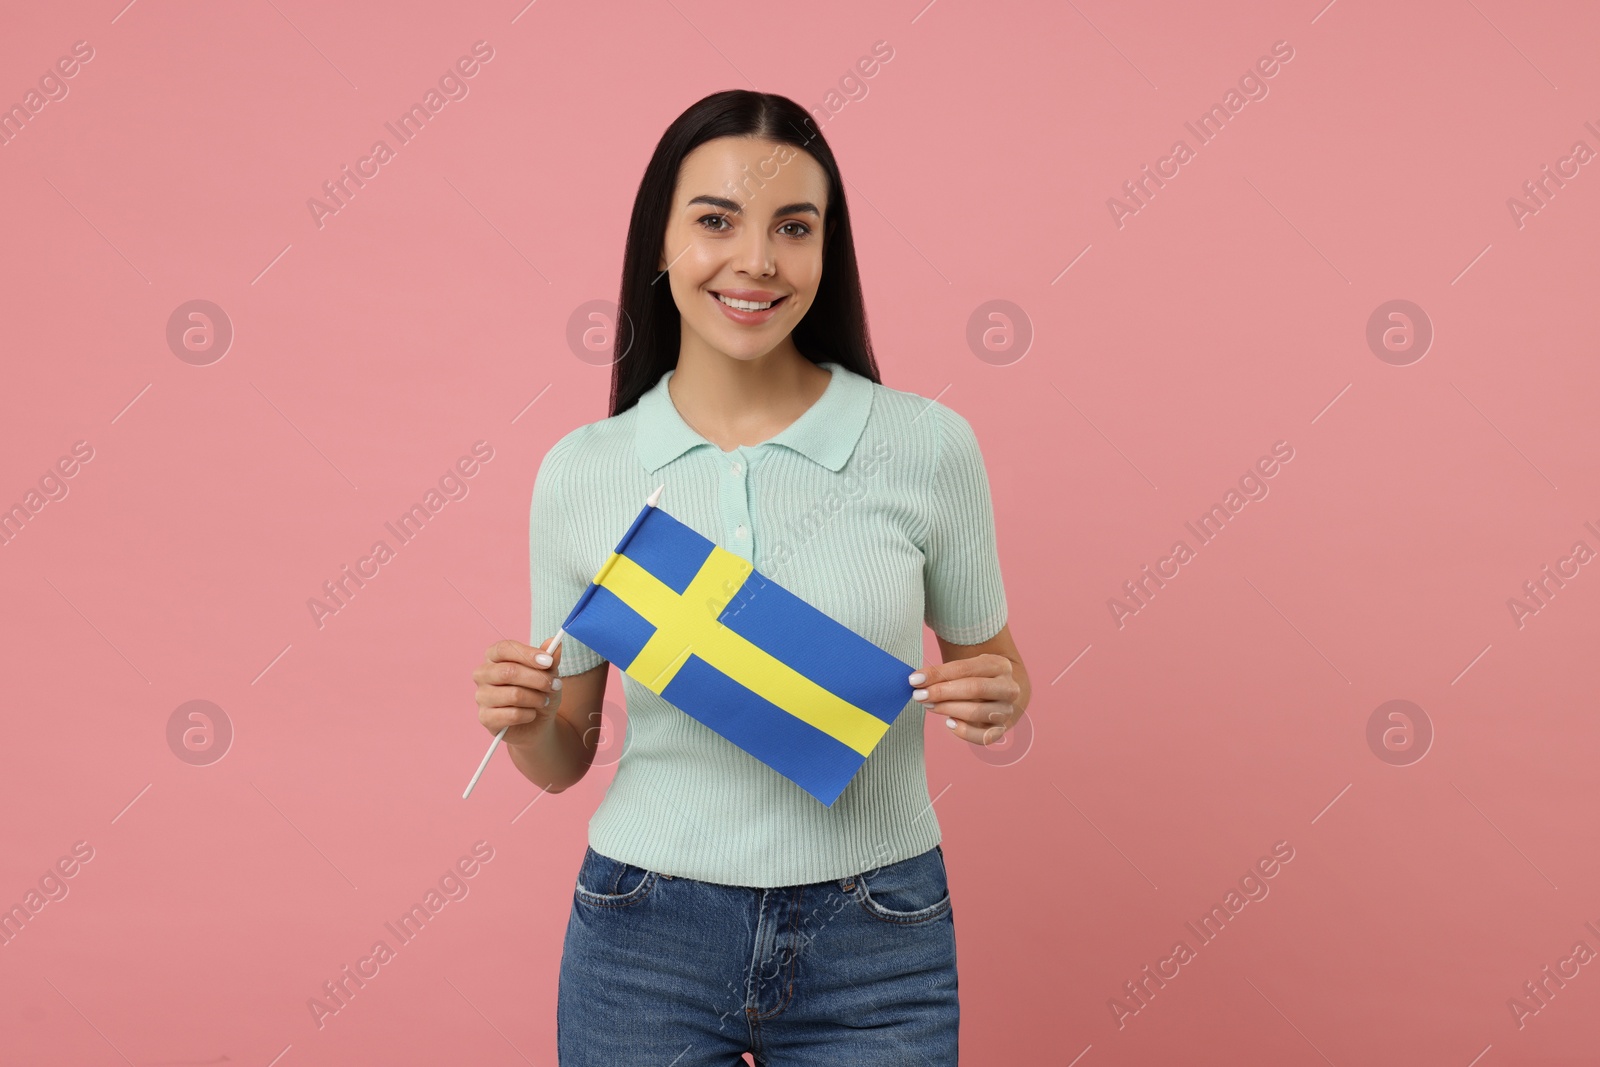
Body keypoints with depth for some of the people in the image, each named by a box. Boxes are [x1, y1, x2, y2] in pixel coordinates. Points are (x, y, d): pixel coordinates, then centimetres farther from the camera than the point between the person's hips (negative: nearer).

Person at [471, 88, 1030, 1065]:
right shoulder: (579, 472, -3)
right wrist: (524, 722, -14)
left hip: (873, 949, -1)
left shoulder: (928, 445, -7)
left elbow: (998, 680, 6)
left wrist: (995, 702, -15)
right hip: (645, 941, 1)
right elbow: (563, 761, 6)